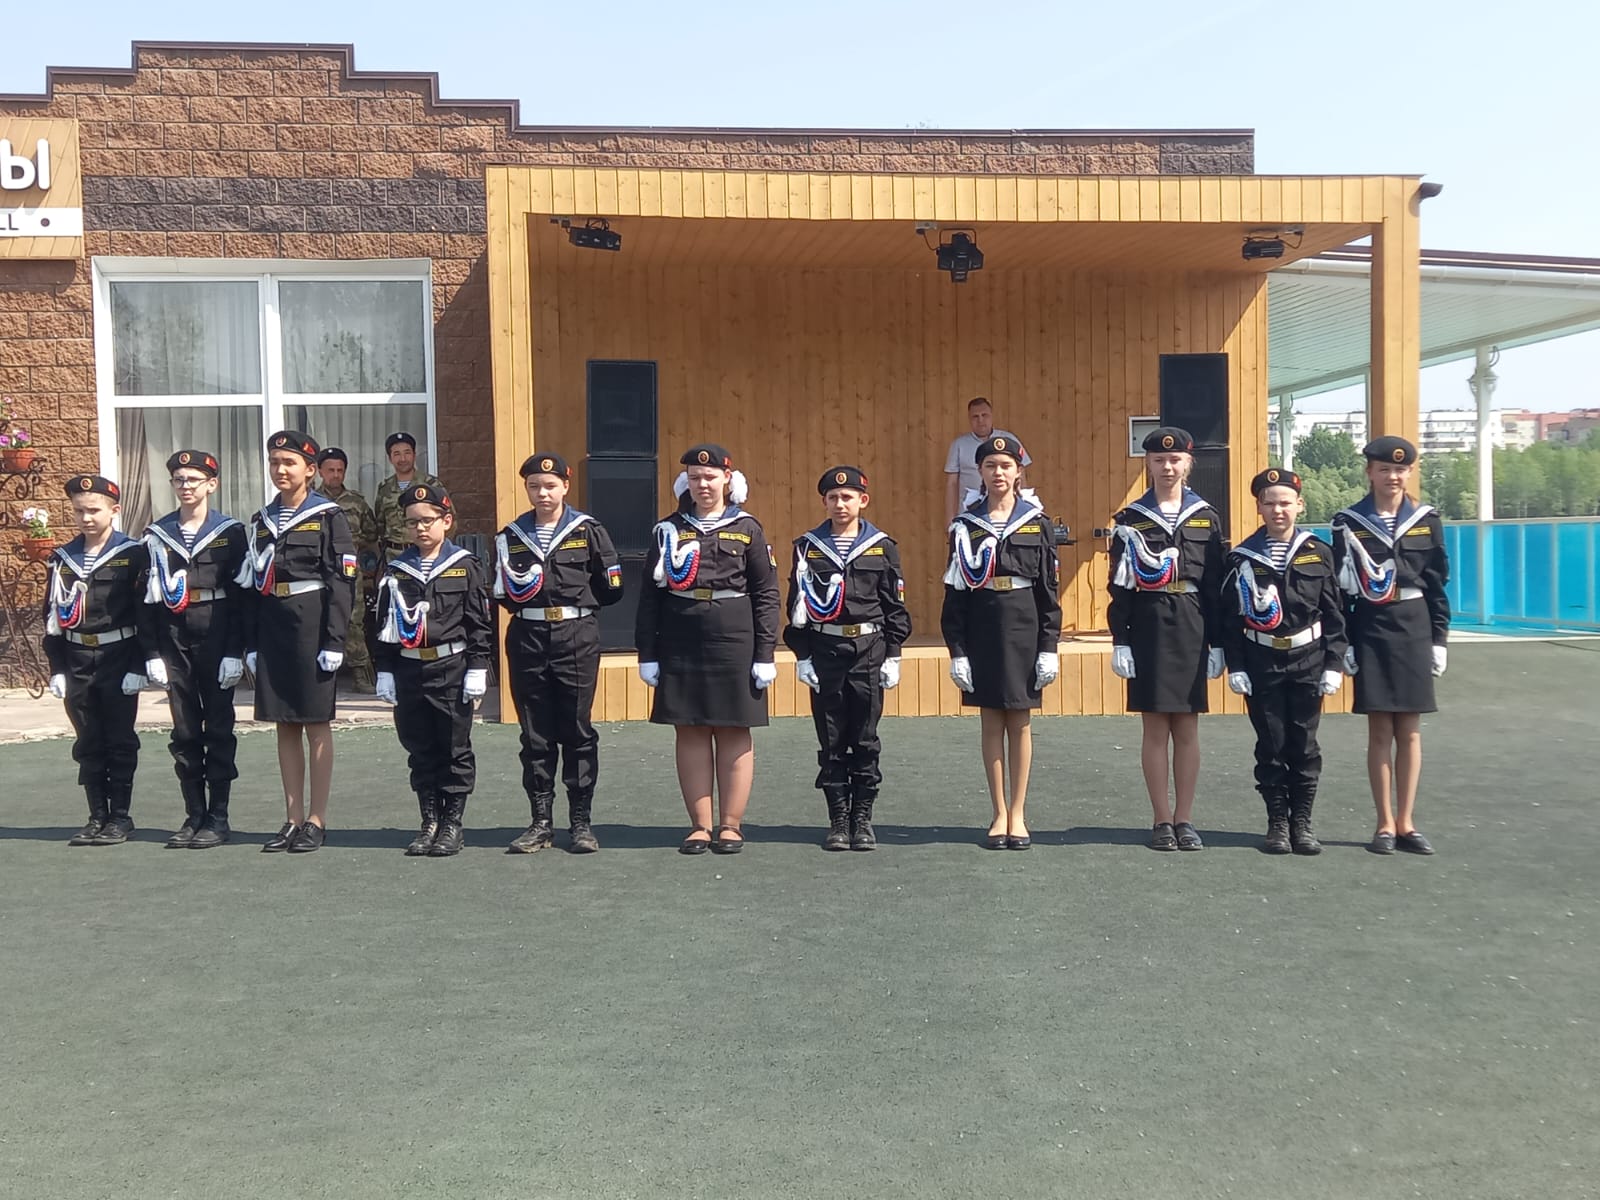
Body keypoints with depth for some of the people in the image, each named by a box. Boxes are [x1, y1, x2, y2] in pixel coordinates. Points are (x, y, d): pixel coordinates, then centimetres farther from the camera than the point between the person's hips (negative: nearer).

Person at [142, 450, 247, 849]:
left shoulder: (229, 532, 0)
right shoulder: (157, 534, 9)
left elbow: (240, 596, -4)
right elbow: (148, 595, 7)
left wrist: (234, 651, -11)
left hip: (216, 636, -3)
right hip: (174, 637, 3)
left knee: (218, 728, 2)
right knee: (184, 730, 7)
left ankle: (218, 817, 9)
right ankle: (194, 815, 15)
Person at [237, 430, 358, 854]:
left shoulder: (328, 517, -4)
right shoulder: (261, 521, 13)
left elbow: (342, 582, -9)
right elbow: (251, 585, 13)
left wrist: (334, 642, -14)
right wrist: (251, 643, 8)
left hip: (312, 628, -5)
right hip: (272, 629, 5)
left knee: (316, 724, 0)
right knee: (285, 725, 9)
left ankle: (317, 820, 8)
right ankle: (293, 819, 16)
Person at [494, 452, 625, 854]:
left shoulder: (589, 531, 2)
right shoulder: (510, 536, 9)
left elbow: (610, 588, 4)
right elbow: (501, 593, 15)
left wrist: (576, 601, 4)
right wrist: (522, 596, 1)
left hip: (577, 638, -2)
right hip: (527, 639, 2)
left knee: (577, 730, 2)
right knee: (535, 734, 6)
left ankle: (581, 821, 10)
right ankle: (541, 821, 14)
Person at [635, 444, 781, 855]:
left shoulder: (747, 528, 3)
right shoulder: (669, 529, 7)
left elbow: (766, 593, 2)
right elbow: (650, 593, 7)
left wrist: (765, 654, -4)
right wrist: (647, 653, 2)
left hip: (734, 640, -1)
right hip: (680, 641, 2)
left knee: (733, 731, 4)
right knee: (690, 731, 5)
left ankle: (731, 825, 13)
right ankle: (699, 825, 14)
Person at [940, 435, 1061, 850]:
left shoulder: (1036, 522, 2)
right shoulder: (966, 524, 3)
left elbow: (1049, 589, 2)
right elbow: (955, 590, 2)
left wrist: (1049, 648, -3)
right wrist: (957, 651, -4)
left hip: (1024, 630, 0)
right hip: (981, 631, 1)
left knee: (1020, 722, 5)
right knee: (991, 722, 5)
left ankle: (1018, 815, 14)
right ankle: (999, 815, 14)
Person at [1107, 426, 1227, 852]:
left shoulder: (1206, 517, 6)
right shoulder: (1130, 518, 2)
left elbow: (1216, 585, 5)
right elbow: (1120, 585, 0)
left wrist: (1217, 643, 1)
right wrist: (1120, 641, -5)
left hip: (1192, 628, 1)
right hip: (1148, 627, -1)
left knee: (1187, 727, 6)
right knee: (1156, 727, 3)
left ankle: (1185, 819, 14)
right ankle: (1163, 820, 11)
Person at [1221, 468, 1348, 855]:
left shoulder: (1318, 553, 2)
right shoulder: (1242, 557, 0)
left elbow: (1334, 615, 3)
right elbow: (1230, 617, 1)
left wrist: (1333, 664, -2)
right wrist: (1235, 667, -5)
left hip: (1308, 662, 1)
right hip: (1262, 665, 0)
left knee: (1304, 744, 5)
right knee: (1271, 745, 4)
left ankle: (1302, 822, 16)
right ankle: (1277, 822, 14)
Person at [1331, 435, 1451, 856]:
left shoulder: (1426, 520, 5)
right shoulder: (1348, 522, 0)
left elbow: (1437, 585, 6)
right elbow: (1341, 588, -1)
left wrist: (1439, 639, 2)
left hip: (1414, 630, 2)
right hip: (1370, 631, -1)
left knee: (1409, 730, 5)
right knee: (1380, 730, 1)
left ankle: (1406, 822, 13)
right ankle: (1386, 824, 8)